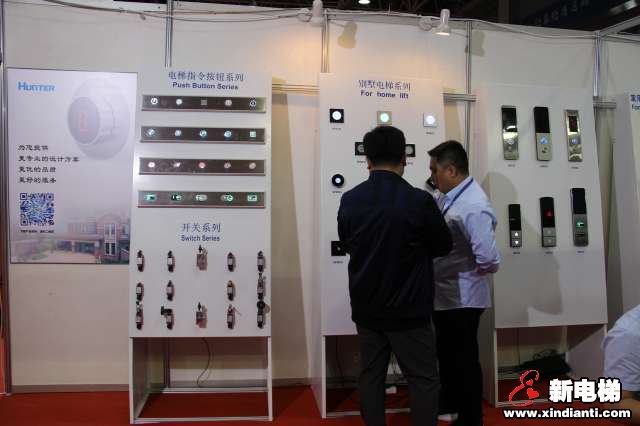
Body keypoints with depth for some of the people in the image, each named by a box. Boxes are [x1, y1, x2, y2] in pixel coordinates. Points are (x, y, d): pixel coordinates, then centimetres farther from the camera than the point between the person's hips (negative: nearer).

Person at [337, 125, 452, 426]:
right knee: (423, 380, 7)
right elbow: (444, 247, -3)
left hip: (366, 309, 4)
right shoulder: (419, 201, -18)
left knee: (370, 377, 14)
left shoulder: (349, 201, -5)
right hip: (408, 311, -4)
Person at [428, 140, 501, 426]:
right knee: (445, 354, 24)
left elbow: (489, 260, -28)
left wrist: (465, 273, -12)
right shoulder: (446, 197, 2)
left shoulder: (474, 208, -24)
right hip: (442, 294, 9)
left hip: (462, 298, -9)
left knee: (464, 359, 8)